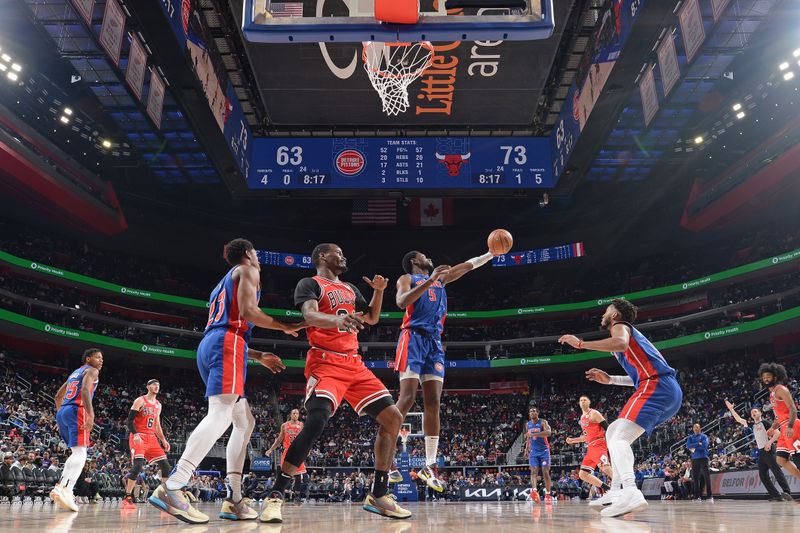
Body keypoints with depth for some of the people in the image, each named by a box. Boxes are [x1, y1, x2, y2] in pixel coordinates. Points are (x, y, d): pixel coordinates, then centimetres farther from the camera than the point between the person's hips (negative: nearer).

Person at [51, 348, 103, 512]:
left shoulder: (75, 372, 30)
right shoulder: (92, 371, 3)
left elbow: (58, 396, 32)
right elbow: (85, 390, -17)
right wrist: (91, 415, -25)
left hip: (62, 412, 9)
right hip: (77, 411, -9)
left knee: (76, 453, 18)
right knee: (80, 453, -15)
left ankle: (61, 488, 10)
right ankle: (64, 489, -32)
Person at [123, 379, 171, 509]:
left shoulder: (158, 405, 17)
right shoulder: (140, 401, -4)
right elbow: (129, 420, -11)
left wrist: (163, 439, 12)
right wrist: (135, 434, -26)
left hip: (152, 438, 7)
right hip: (138, 437, -7)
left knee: (165, 466, 1)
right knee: (138, 465, -24)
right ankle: (128, 498, -15)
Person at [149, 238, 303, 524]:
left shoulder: (224, 283, 34)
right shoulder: (248, 270, 8)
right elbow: (247, 311, -9)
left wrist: (259, 356, 35)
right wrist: (285, 326, 3)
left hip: (209, 346, 10)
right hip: (228, 343, -10)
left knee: (245, 421, 10)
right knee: (220, 414, -22)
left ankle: (233, 500, 3)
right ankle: (170, 488, -35)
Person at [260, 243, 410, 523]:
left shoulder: (350, 289, 23)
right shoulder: (310, 284, -1)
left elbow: (372, 318, 31)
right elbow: (310, 315, -21)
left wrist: (379, 290, 13)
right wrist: (337, 319, -43)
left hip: (354, 364, 8)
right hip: (325, 363, -8)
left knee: (392, 417, 0)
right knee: (316, 422, -28)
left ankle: (378, 495, 9)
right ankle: (275, 496, -18)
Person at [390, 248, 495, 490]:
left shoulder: (440, 278, 27)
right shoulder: (407, 278, 8)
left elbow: (468, 265, 33)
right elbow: (401, 302, -14)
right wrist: (430, 280, -19)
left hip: (434, 342, 6)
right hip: (413, 338, -6)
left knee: (433, 403, -2)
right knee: (407, 398, -17)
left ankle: (429, 466, -1)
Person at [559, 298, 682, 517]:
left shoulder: (620, 325, 5)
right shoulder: (629, 332, 32)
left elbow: (621, 343, -23)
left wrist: (580, 343, -18)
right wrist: (610, 379, 29)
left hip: (656, 386, -10)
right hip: (669, 391, 10)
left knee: (619, 437, -19)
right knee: (614, 432, 17)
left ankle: (631, 493, -38)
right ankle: (616, 492, 11)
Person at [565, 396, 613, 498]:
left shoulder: (593, 413, -3)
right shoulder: (582, 418, 22)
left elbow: (607, 427, -11)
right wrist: (572, 440, 22)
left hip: (599, 444, -9)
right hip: (590, 447, 9)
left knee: (605, 468, -31)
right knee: (582, 474, 4)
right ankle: (609, 490, 7)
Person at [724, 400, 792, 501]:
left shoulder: (765, 422, -1)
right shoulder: (752, 425, 19)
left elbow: (777, 433, -8)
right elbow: (739, 419, 20)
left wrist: (770, 442, -19)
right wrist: (731, 409, 14)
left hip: (769, 450, -8)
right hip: (761, 451, 8)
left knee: (776, 471, -17)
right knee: (763, 475, 2)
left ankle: (787, 493, -24)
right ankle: (776, 496, 2)